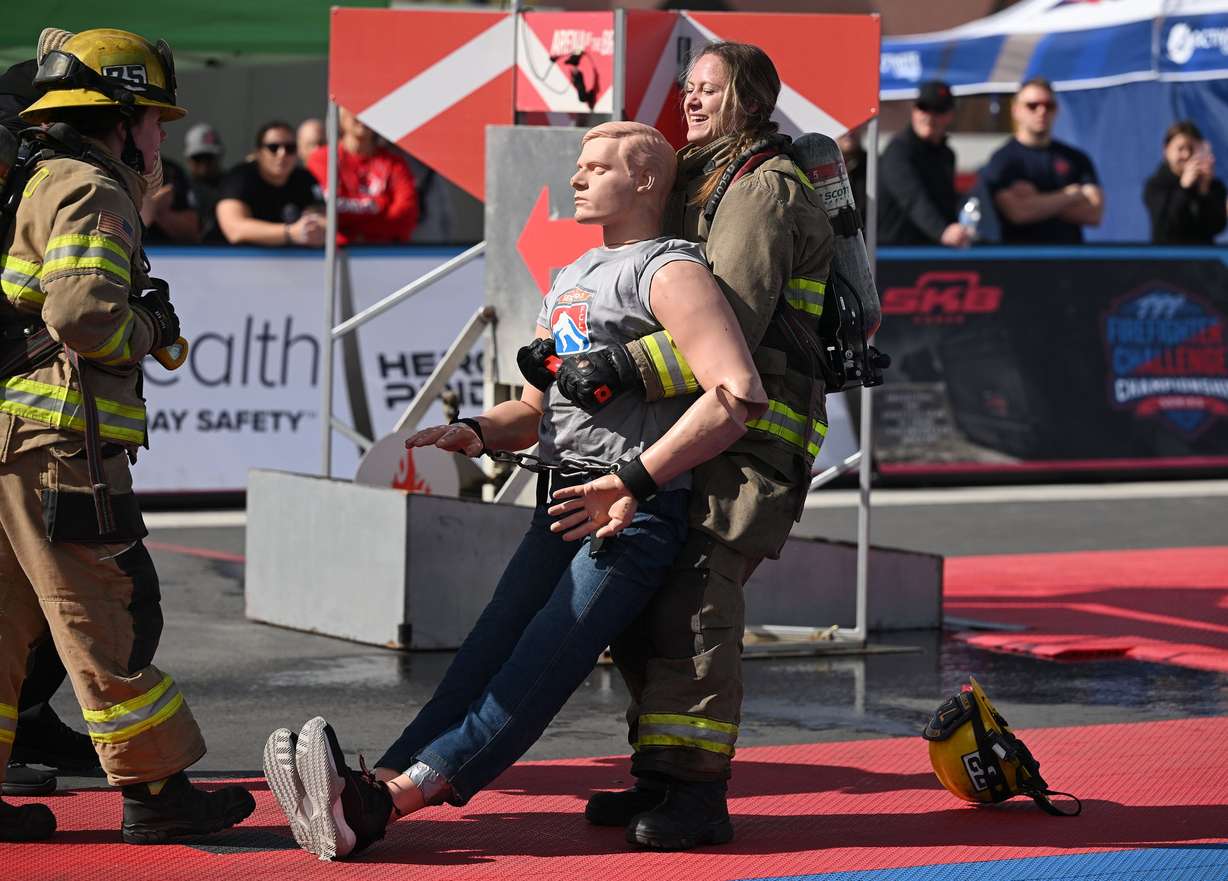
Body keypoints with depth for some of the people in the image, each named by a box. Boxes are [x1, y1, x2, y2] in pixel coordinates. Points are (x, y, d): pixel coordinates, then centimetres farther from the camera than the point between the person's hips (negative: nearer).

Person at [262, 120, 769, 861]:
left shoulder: (668, 271, -6)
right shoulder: (569, 281, 23)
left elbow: (740, 395, -19)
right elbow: (533, 412, 28)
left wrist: (633, 480, -19)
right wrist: (475, 433, 5)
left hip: (636, 515, -8)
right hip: (565, 507, 9)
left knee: (537, 670, -17)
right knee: (487, 655, -7)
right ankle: (369, 792, -20)